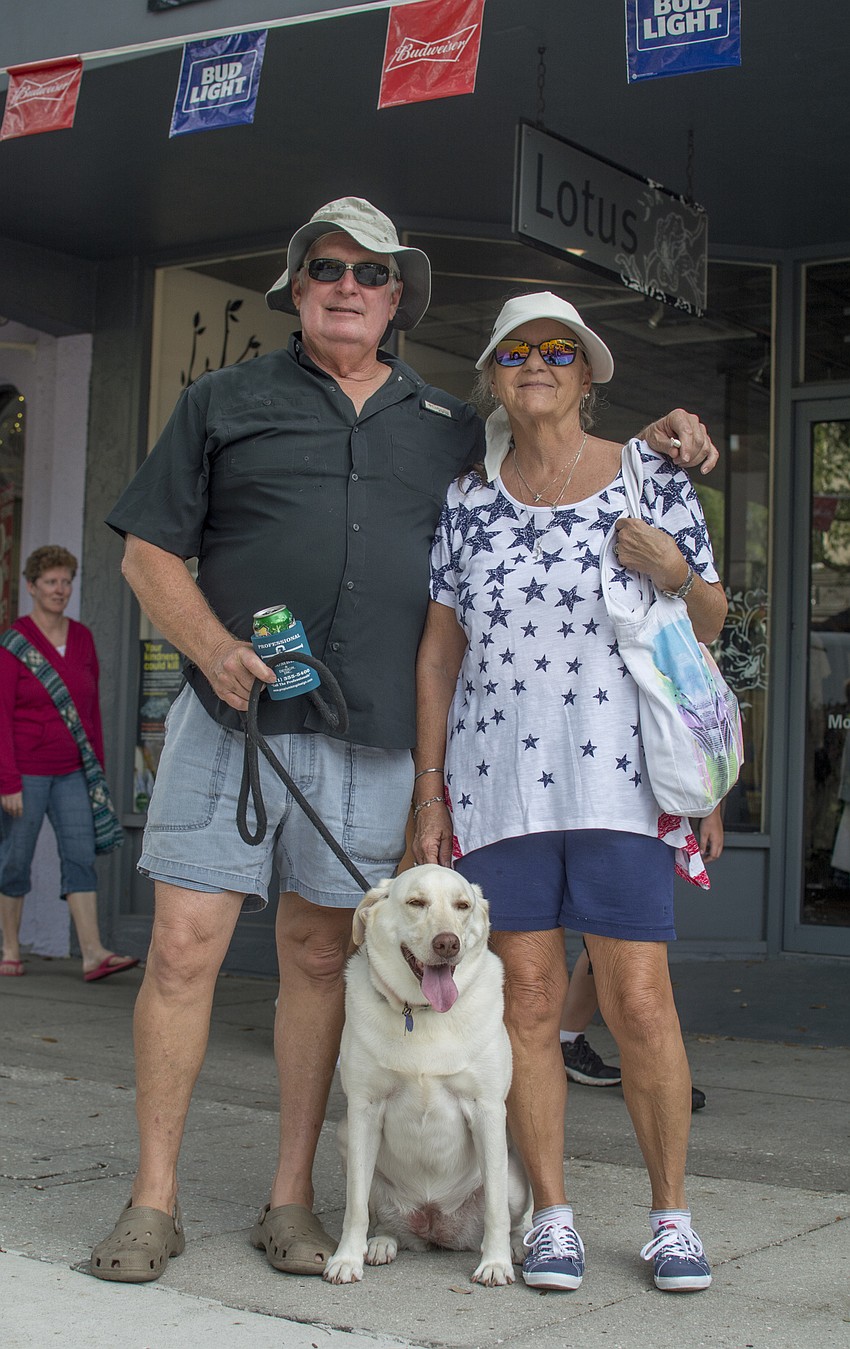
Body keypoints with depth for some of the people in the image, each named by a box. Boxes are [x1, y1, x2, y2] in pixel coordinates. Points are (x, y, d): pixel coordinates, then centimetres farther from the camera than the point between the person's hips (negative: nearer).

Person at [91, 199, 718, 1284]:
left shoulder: (449, 426, 16)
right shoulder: (226, 401, 10)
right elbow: (148, 550, 7)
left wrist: (648, 444, 12)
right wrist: (213, 646, -10)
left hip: (370, 736, 2)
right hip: (231, 715, -1)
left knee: (320, 957, 6)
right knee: (184, 948, -5)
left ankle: (291, 1198, 17)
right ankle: (153, 1200, 5)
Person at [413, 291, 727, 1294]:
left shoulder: (651, 478, 5)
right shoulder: (466, 501, 9)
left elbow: (710, 621, 12)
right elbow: (439, 650, 10)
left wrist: (674, 575, -11)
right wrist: (429, 789, 6)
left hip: (619, 777, -1)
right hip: (497, 780, 2)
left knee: (638, 1000, -3)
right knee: (528, 999, 3)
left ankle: (670, 1213, 13)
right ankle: (550, 1214, 15)